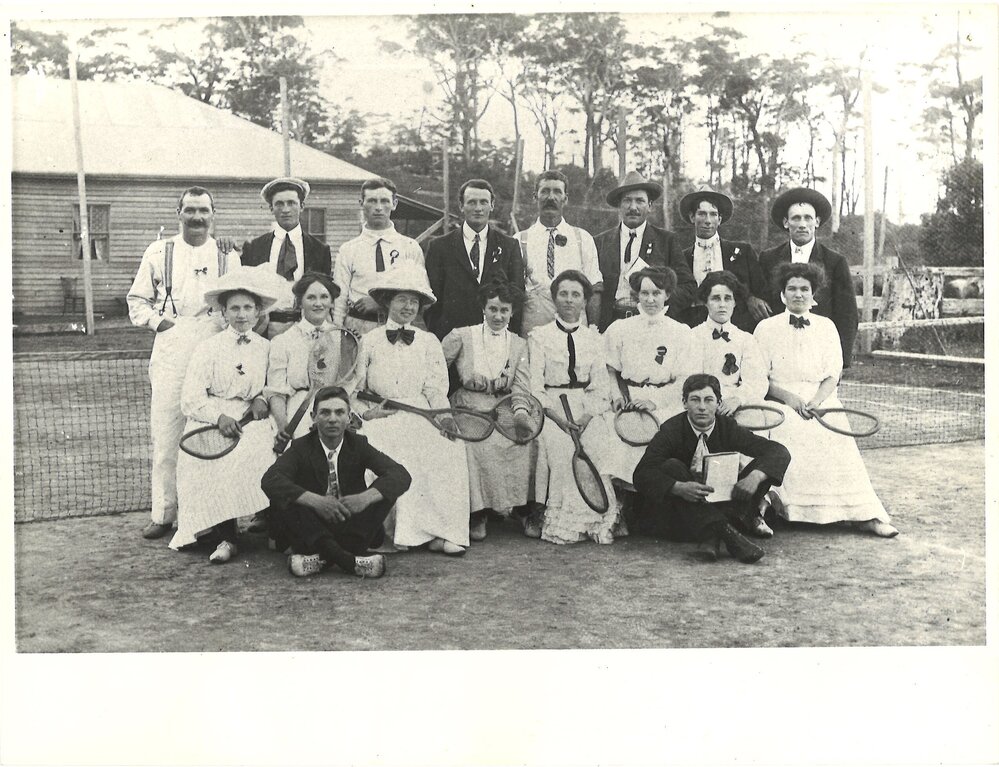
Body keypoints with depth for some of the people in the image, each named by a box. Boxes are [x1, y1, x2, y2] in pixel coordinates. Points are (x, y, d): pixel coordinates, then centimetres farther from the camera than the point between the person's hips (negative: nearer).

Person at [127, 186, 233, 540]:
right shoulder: (159, 252, 10)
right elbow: (136, 299, 14)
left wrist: (229, 326, -6)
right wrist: (156, 320, -1)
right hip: (170, 353, 0)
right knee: (165, 433, 0)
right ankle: (162, 513, 8)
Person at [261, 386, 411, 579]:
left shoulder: (358, 445, 0)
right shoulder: (301, 447, -4)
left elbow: (402, 476, -14)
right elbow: (270, 480, -23)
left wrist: (365, 497, -32)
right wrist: (316, 501, -36)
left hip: (352, 524, 1)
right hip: (312, 530, -1)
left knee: (386, 489, -19)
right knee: (280, 500, -26)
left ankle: (323, 556, -29)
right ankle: (347, 559, -40)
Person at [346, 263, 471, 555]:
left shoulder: (429, 342, 16)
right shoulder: (369, 341, 14)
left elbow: (436, 390, 8)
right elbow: (353, 388, 12)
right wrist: (366, 411, -9)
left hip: (420, 419, 1)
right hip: (380, 421, 0)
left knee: (450, 451, -30)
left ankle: (440, 532, -25)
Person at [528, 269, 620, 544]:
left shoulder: (594, 338, 17)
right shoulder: (539, 336, 9)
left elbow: (599, 387, 8)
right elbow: (535, 385, -1)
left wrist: (586, 416, -11)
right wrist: (559, 416, -16)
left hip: (587, 410, 2)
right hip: (551, 407, -2)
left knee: (598, 445, -26)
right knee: (559, 445, -30)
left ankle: (597, 520, -19)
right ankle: (561, 521, -24)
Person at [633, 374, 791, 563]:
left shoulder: (727, 427, -1)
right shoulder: (672, 430, -9)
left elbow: (779, 452, -8)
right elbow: (641, 474, -22)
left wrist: (755, 476, -30)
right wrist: (679, 488, -41)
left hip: (720, 507, 3)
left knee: (762, 466, -13)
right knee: (671, 467, -29)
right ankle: (726, 533, -45)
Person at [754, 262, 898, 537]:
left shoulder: (826, 326, 15)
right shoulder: (766, 328, 9)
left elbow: (832, 376, 7)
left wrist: (815, 401, -13)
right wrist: (791, 398, -14)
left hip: (822, 402, 1)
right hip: (781, 403, -1)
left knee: (837, 442, -27)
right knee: (791, 433, -34)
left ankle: (866, 514, -32)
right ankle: (775, 504, -29)